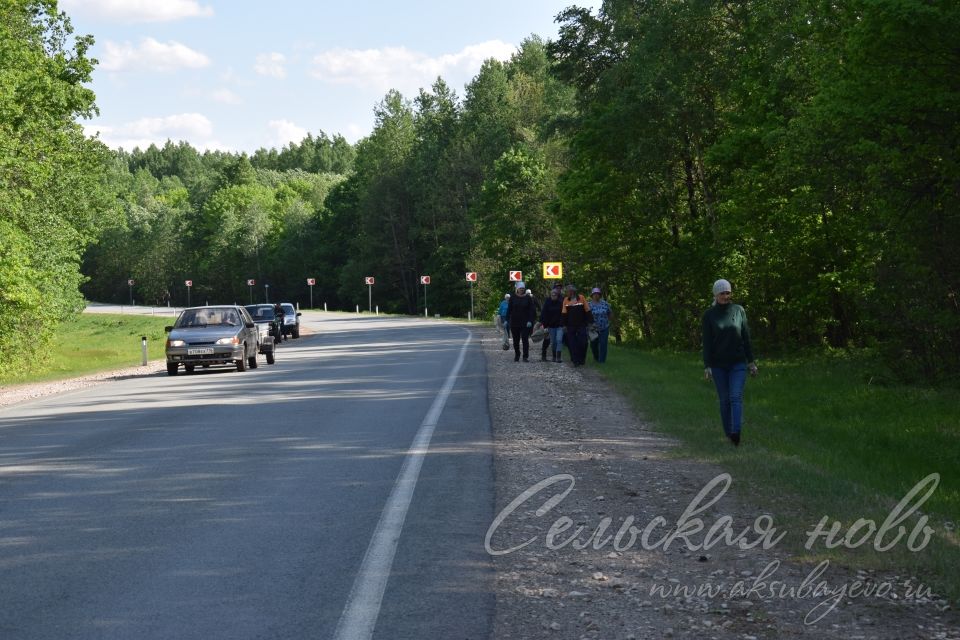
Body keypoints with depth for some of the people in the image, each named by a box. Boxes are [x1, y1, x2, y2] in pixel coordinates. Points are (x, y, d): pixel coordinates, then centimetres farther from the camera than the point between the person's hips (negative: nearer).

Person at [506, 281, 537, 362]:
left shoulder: (528, 298, 1)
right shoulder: (513, 298, 4)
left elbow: (532, 310, -2)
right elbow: (509, 309, 6)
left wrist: (530, 321, -11)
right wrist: (507, 320, 0)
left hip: (525, 323, -2)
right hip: (514, 322, 2)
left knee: (525, 339, -7)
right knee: (516, 340, 9)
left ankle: (525, 357, -6)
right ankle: (516, 356, 21)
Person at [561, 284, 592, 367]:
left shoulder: (581, 298, -2)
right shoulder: (566, 300, 5)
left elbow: (587, 311, 0)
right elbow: (564, 313, 7)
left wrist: (590, 322, -3)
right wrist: (564, 325, 4)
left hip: (581, 325, -2)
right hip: (570, 326, 2)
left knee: (582, 343, -4)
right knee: (572, 344, 0)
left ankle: (582, 359, 15)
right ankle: (575, 361, 7)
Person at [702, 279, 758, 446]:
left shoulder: (739, 310, 2)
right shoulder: (709, 315, -1)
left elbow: (746, 337, 5)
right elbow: (707, 342, -3)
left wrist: (751, 361, 4)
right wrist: (707, 366, -9)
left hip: (738, 363, 0)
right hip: (718, 365, 0)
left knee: (736, 397, -14)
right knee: (724, 399, 6)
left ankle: (736, 433, -26)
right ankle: (728, 433, 16)